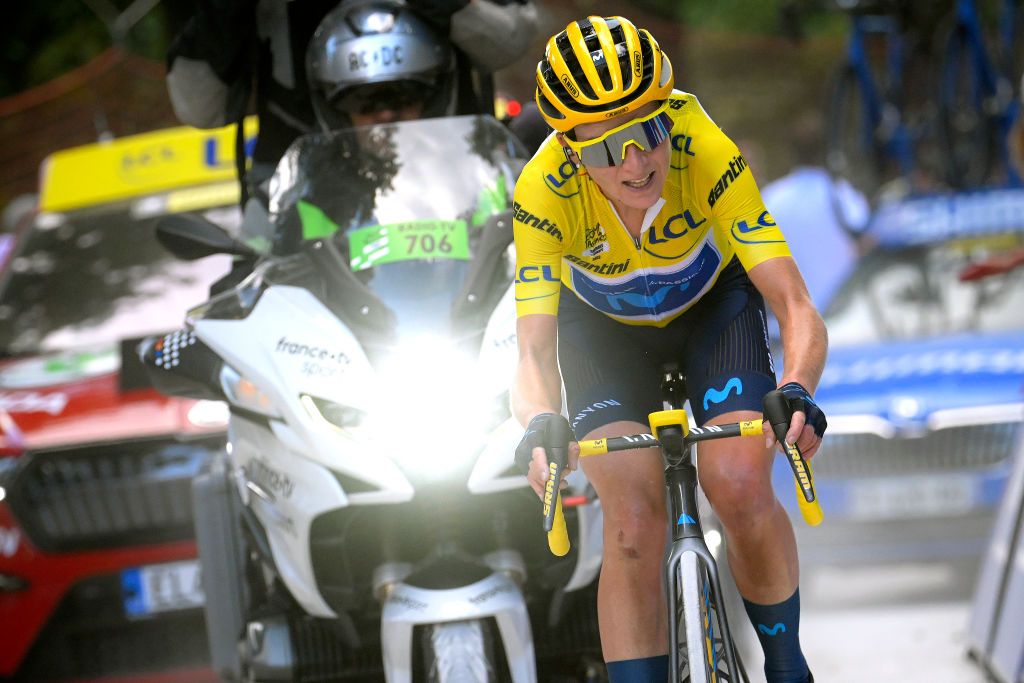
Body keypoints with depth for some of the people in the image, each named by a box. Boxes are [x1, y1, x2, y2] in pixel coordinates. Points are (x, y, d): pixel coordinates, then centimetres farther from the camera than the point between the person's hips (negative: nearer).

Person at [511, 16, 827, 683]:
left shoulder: (709, 156, -36)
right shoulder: (543, 192, -34)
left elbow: (797, 309, -38)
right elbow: (535, 352, -35)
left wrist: (796, 391, -58)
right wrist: (540, 425, -57)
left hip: (713, 303, -1)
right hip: (604, 331, 1)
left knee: (741, 489, -22)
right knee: (633, 527, -18)